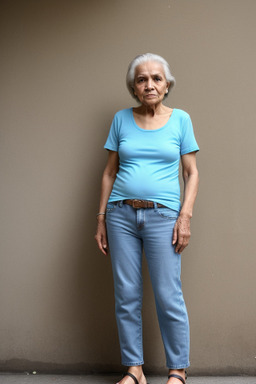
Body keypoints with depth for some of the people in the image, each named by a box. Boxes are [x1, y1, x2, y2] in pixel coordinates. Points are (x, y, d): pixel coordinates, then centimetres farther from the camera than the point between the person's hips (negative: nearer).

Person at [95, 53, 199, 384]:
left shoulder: (180, 119, 5)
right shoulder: (121, 119, 8)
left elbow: (192, 172, 5)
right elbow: (110, 172, 11)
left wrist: (185, 216, -6)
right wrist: (101, 219, 7)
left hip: (162, 216, -2)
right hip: (121, 215, 2)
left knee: (168, 298, -3)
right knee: (126, 296, 5)